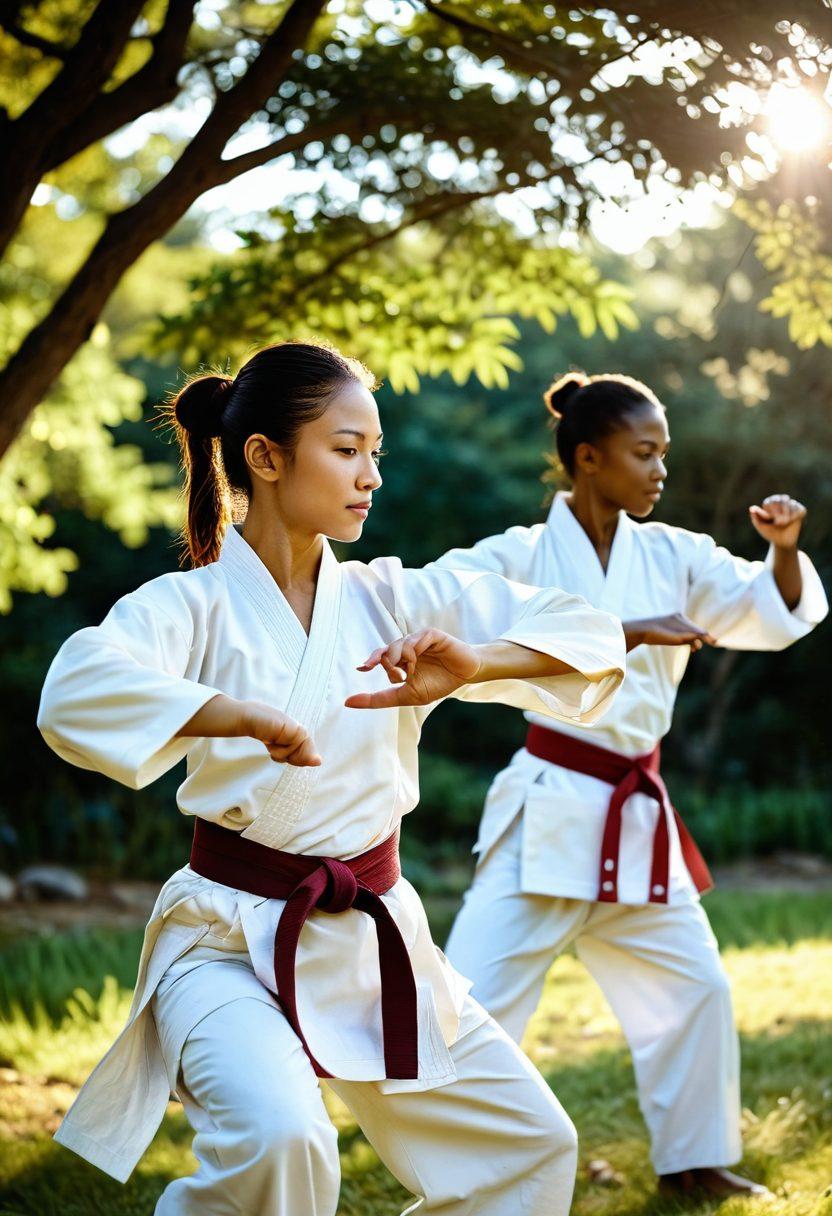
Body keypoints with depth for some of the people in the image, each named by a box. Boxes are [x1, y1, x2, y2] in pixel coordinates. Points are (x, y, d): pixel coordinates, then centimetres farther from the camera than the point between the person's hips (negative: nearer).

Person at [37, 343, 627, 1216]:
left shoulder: (392, 601, 2)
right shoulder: (195, 605, -10)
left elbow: (589, 635, 0)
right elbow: (75, 693, -30)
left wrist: (473, 665, -19)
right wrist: (244, 714, -41)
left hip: (372, 940, 5)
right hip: (235, 943, -5)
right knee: (279, 1140, -32)